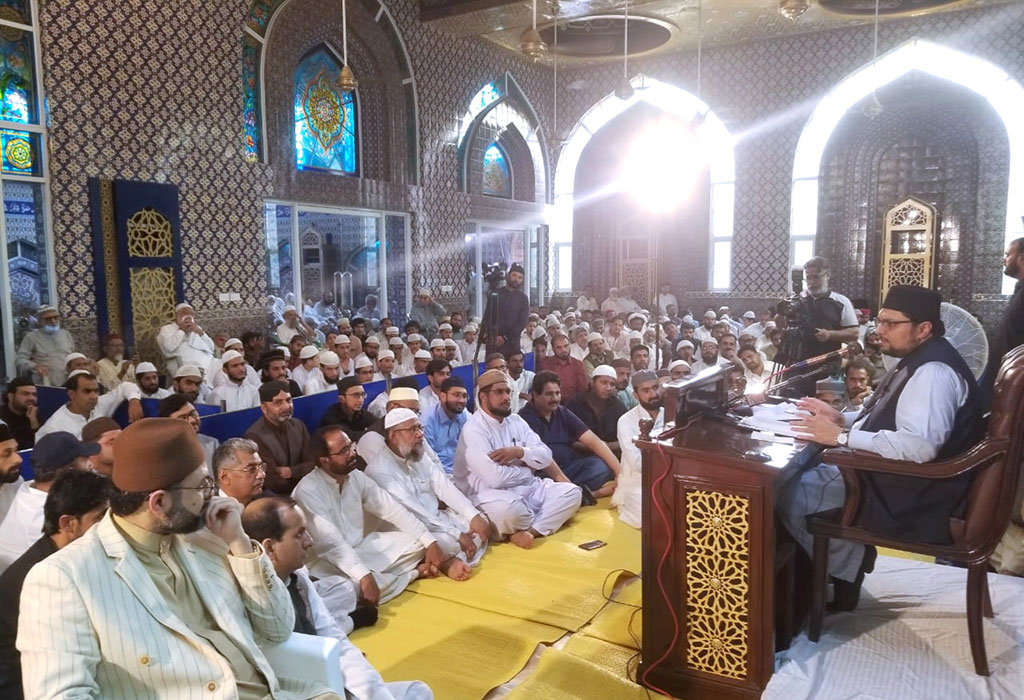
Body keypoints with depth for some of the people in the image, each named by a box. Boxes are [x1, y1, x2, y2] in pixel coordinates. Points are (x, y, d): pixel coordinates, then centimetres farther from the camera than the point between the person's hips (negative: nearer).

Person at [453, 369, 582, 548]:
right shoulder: (473, 429, -15)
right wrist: (528, 470, -7)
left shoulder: (516, 421, 10)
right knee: (507, 509, -40)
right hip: (493, 493, -8)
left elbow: (545, 457, 4)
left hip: (528, 487, 8)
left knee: (572, 492, -8)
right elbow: (495, 478, -25)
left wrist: (519, 452, -16)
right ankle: (543, 524, -6)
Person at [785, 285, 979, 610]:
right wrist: (841, 418, 3)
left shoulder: (933, 373, -22)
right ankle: (848, 565, 14)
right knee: (801, 476, 12)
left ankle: (843, 576, 5)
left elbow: (919, 445, -34)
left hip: (912, 496, -10)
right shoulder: (916, 362, 10)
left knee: (788, 493, -11)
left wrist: (842, 437, -28)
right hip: (893, 477, 10)